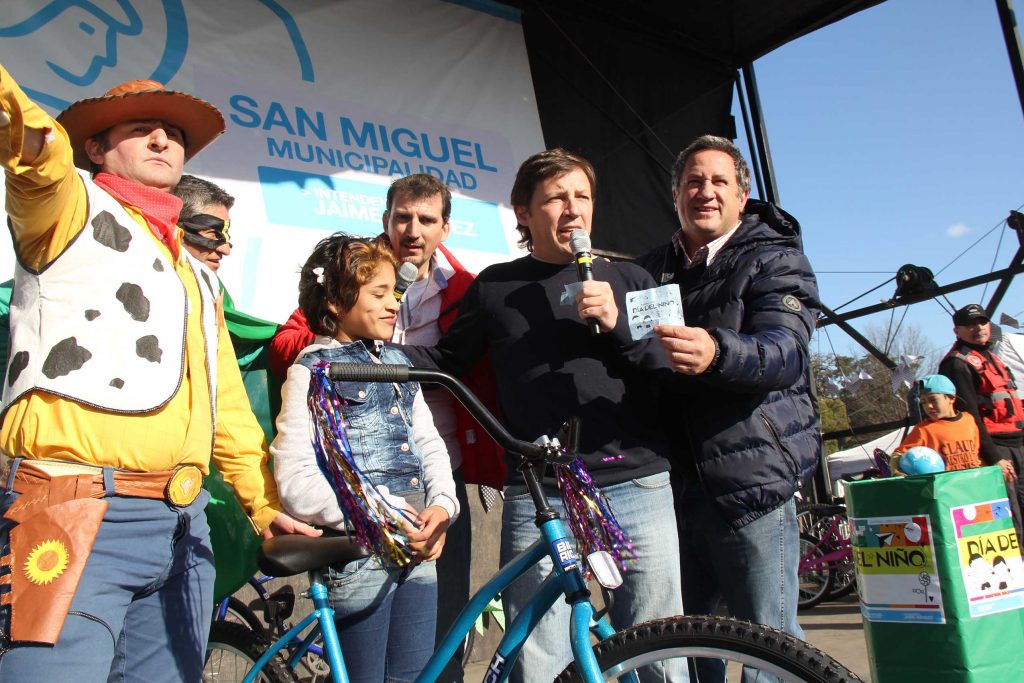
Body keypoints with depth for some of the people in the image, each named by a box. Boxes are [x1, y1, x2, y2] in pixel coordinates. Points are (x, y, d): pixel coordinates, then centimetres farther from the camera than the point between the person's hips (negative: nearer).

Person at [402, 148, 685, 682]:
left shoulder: (627, 278, 12)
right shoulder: (496, 287, 12)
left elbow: (673, 367, 6)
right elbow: (446, 360, 17)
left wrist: (619, 324, -9)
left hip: (636, 486, 1)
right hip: (538, 499, 0)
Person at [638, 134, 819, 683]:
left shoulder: (776, 259, 1)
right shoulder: (650, 269, 17)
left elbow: (784, 353, -18)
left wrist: (716, 352, -38)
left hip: (750, 483, -4)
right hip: (669, 482, 5)